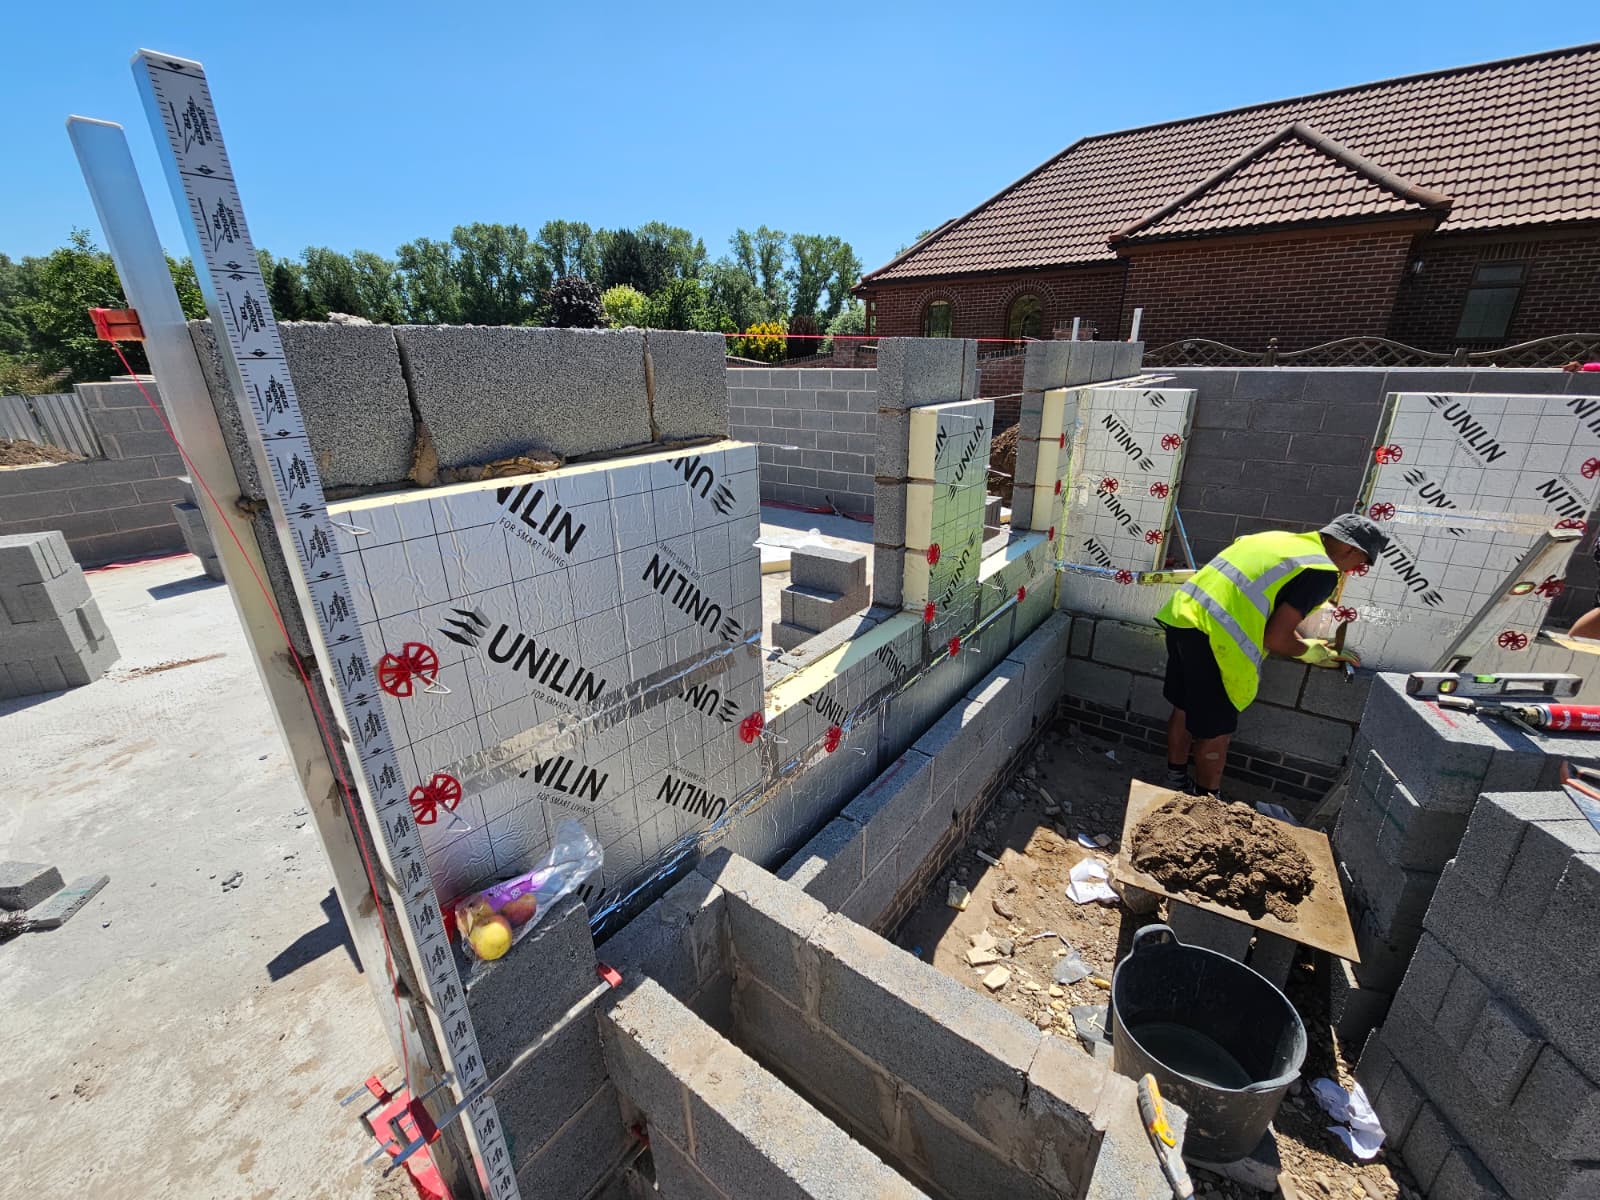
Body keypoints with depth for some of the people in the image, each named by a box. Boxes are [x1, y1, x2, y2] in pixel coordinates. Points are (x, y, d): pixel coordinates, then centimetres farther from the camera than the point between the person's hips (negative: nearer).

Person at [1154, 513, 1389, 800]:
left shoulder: (1279, 538, 21)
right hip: (1211, 635, -8)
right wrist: (1309, 651, 14)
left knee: (1185, 711, 24)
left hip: (1182, 616, 9)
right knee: (1216, 731, 10)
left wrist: (1321, 650, 36)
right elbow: (1275, 638, -8)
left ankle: (1176, 783, 41)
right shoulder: (1322, 572, -3)